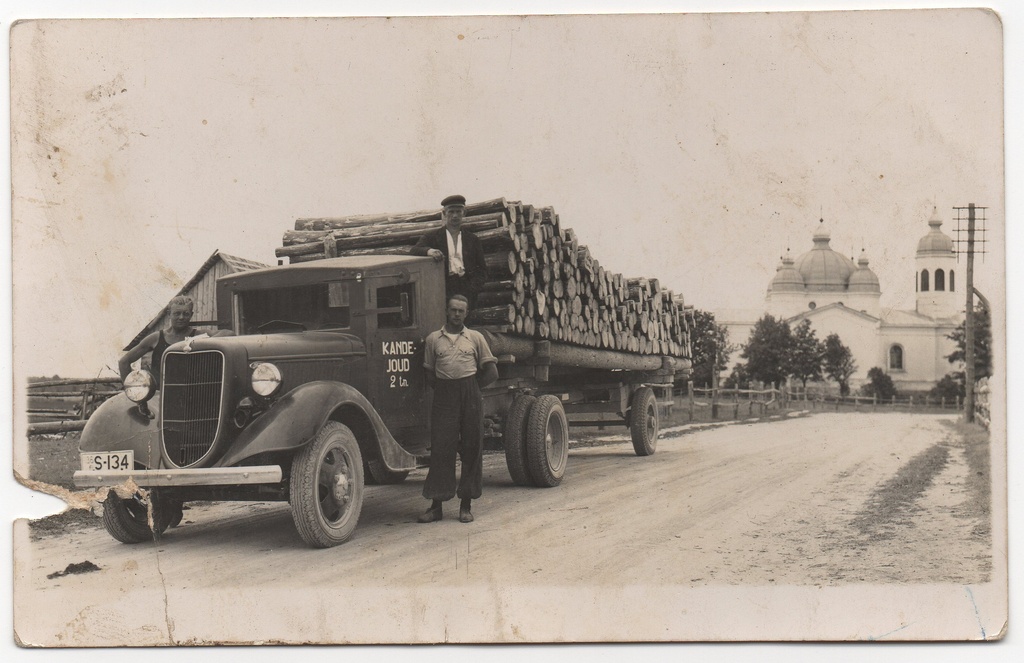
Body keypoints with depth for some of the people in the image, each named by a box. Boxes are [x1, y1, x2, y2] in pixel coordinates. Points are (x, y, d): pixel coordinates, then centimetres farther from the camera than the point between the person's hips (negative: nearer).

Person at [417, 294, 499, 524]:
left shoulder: (476, 338, 8)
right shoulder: (433, 339, 10)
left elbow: (491, 372, 8)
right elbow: (429, 374, 12)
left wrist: (469, 388, 5)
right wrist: (445, 390, 1)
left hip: (470, 397, 0)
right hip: (443, 398, 0)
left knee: (471, 448, 2)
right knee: (440, 447, -3)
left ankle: (466, 505, 10)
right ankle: (436, 505, 1)